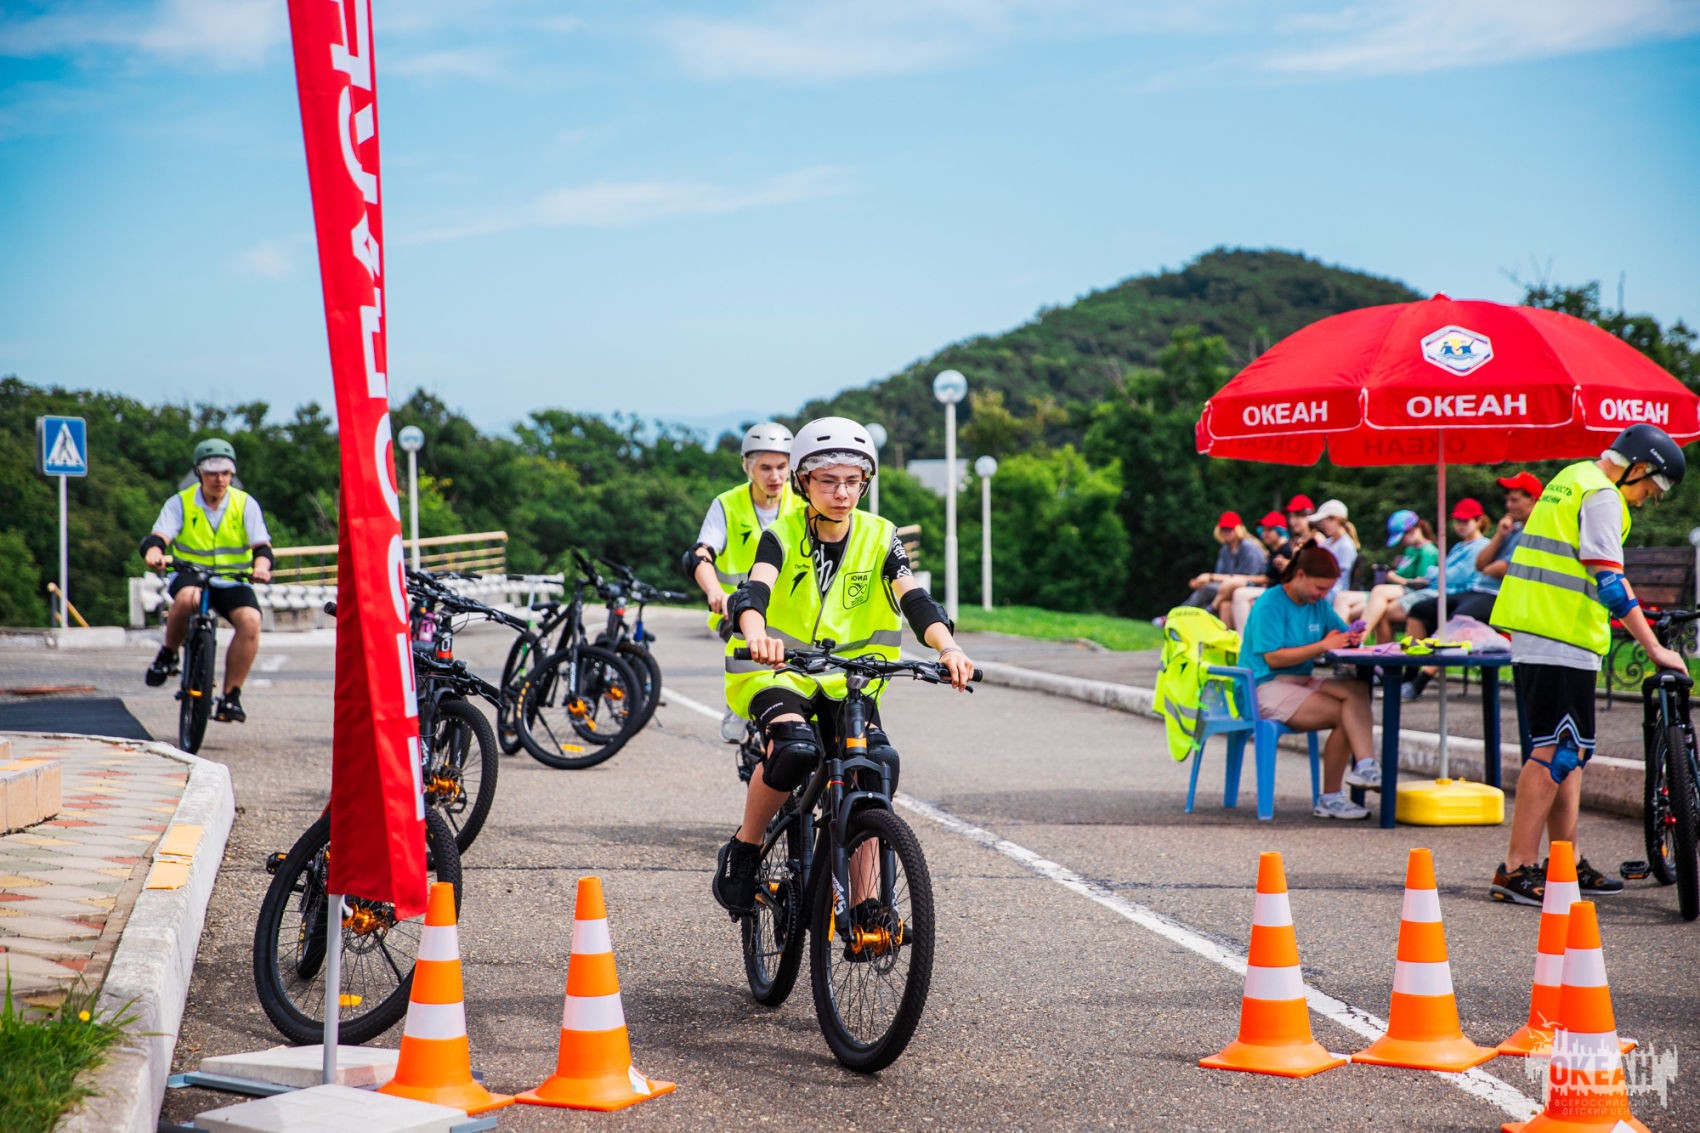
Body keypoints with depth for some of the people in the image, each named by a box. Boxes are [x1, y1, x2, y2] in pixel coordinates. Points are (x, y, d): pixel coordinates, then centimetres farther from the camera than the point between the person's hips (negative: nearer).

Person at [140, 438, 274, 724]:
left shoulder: (245, 504, -1)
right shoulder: (180, 503, -3)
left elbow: (261, 545, -10)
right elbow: (158, 537, -16)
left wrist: (261, 565, -34)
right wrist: (153, 552, -41)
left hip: (232, 581, 1)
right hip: (190, 574, -1)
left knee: (250, 621, -28)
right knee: (188, 597, -38)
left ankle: (230, 697, -18)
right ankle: (168, 653, -10)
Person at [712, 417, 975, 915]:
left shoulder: (879, 538, -3)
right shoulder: (784, 535, -10)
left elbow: (913, 599, -17)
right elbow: (754, 589, -29)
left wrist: (947, 647, -38)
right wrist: (755, 632, -53)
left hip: (845, 678, 3)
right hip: (777, 668, -3)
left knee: (879, 761, -21)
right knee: (796, 748, -33)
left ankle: (861, 904, -10)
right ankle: (743, 849, -9)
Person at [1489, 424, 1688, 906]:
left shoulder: (1571, 479, 20)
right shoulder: (1601, 495, -11)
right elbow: (1609, 580, -18)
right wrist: (1654, 648, -17)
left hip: (1532, 630, 10)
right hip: (1562, 637, -10)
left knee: (1569, 750, 14)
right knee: (1558, 752, -9)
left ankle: (1568, 862, 19)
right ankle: (1516, 869, -10)